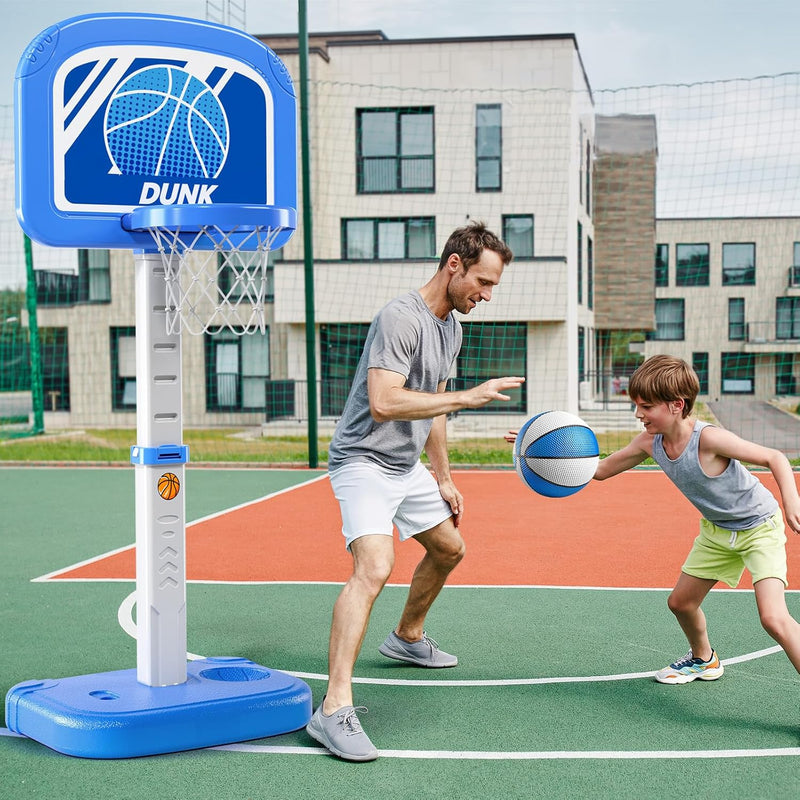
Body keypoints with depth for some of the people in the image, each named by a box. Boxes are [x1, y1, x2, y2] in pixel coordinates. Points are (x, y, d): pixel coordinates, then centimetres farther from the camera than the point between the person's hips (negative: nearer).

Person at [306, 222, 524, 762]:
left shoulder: (451, 327, 10)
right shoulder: (401, 318, -21)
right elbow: (384, 403, -31)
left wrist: (444, 479, 21)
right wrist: (469, 397, -28)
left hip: (407, 467, 10)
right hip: (364, 463, -10)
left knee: (449, 549, 23)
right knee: (374, 568, -27)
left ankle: (408, 638, 48)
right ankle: (334, 708, -30)